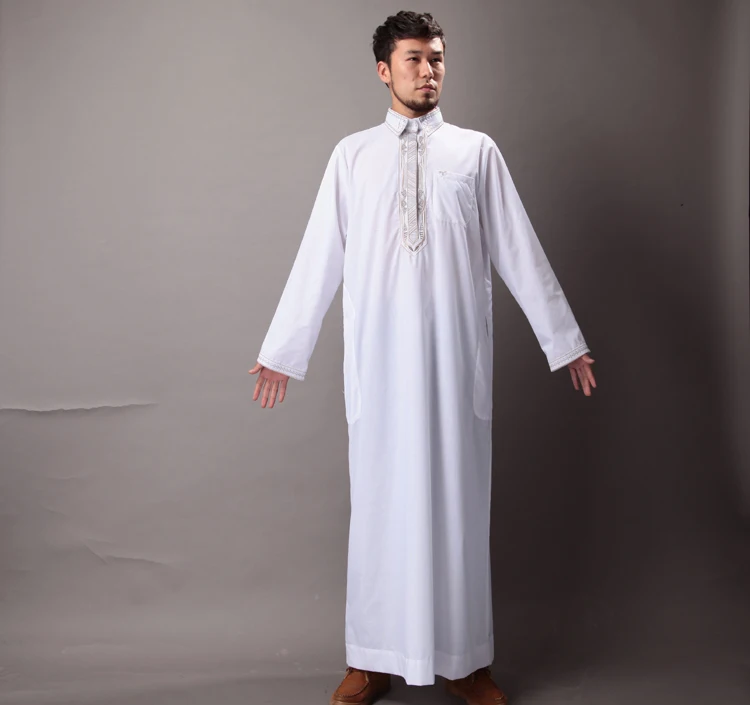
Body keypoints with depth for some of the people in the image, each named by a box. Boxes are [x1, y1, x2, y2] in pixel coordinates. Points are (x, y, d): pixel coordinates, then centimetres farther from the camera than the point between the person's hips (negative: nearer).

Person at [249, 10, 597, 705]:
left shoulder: (476, 151, 6)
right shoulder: (353, 154, 7)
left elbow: (518, 251, 7)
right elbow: (318, 257, 7)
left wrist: (562, 340, 7)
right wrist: (283, 349, 7)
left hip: (455, 355, 0)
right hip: (378, 357, 0)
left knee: (456, 499, 5)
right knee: (381, 499, 6)